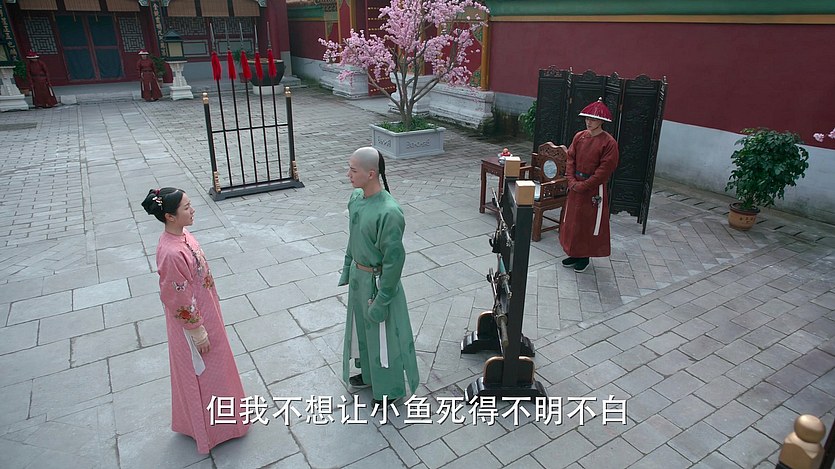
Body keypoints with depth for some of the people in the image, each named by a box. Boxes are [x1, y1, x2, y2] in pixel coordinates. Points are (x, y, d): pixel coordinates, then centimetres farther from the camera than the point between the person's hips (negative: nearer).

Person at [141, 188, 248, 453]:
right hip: (191, 320, -9)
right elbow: (179, 301, -25)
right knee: (202, 373, 13)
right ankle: (209, 428, 36)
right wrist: (197, 332, -15)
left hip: (204, 312, 9)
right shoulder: (170, 253, -33)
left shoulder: (182, 235, -4)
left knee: (211, 368, 27)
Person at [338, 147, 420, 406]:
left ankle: (389, 388, 35)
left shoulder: (389, 212, -30)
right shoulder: (356, 197, -4)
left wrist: (382, 299, -19)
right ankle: (369, 373, 51)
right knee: (361, 327, 26)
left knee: (383, 336, 12)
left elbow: (394, 259, -24)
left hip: (378, 280, -8)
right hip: (358, 276, 8)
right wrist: (347, 268, 17)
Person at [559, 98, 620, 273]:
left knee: (591, 223, 5)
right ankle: (574, 253, 29)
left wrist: (584, 185, -18)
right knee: (572, 219, 13)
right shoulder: (579, 136, 3)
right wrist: (571, 180, -9)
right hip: (576, 187, 6)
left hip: (594, 189, -6)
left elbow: (605, 170, -17)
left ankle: (585, 256, 21)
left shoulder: (609, 142, -14)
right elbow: (570, 159, 4)